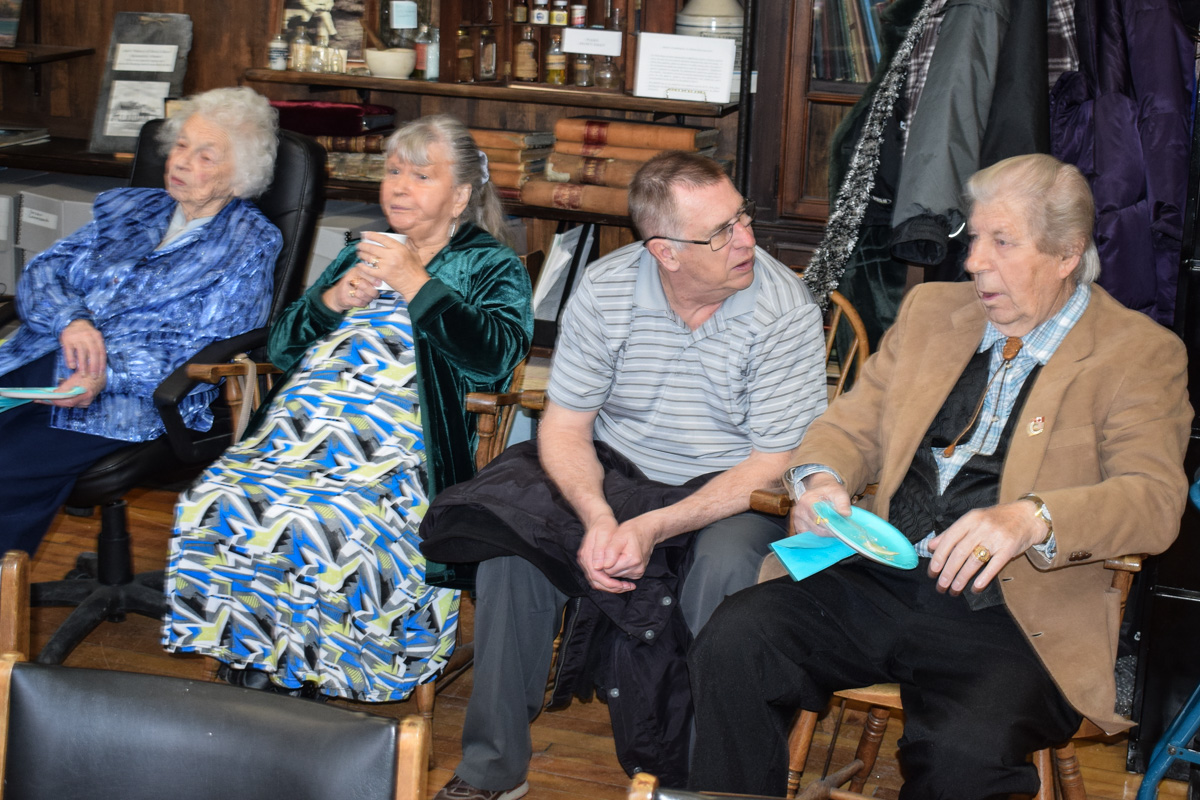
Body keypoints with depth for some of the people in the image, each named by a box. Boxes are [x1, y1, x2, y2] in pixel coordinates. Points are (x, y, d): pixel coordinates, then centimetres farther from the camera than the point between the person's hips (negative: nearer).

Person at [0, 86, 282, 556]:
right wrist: (70, 319, -7)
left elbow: (209, 355, -5)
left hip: (129, 398, -5)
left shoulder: (249, 246, 6)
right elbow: (39, 274, 17)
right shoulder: (125, 208, 23)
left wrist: (106, 373, -18)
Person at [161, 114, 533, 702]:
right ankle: (247, 664, -14)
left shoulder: (493, 269, 14)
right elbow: (282, 349, 25)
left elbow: (496, 357, -7)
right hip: (307, 427, 5)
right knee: (219, 505, -25)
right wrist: (332, 301, 5)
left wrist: (416, 285, -8)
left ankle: (323, 680, -20)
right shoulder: (360, 256, 30)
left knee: (329, 524, -36)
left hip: (405, 443, -5)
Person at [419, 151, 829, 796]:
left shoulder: (785, 308, -17)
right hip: (615, 471, 3)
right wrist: (598, 517, -26)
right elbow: (565, 425, -5)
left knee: (725, 568, -35)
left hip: (732, 488, -2)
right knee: (511, 533, -22)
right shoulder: (604, 290, -9)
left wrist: (655, 528, -29)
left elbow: (775, 464, -17)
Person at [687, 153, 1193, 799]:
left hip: (1005, 619, -4)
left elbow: (1154, 499, -11)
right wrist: (821, 477, -6)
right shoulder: (931, 310, 18)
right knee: (733, 642, -20)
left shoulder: (1141, 353, 2)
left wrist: (1030, 519, -30)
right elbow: (856, 424, 19)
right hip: (878, 583, 5)